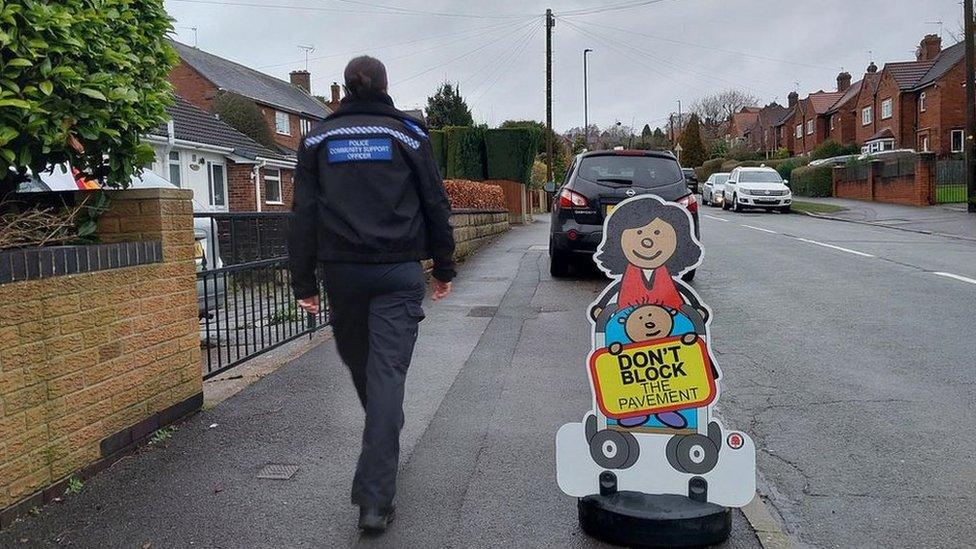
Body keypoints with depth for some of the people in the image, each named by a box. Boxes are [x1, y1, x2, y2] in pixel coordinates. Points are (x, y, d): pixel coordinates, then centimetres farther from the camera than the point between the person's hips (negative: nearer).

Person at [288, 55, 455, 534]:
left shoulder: (319, 138, 8)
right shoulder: (408, 133, 4)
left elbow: (303, 216, 5)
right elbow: (436, 206, 5)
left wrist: (303, 282, 7)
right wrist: (444, 268, 13)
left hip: (341, 270, 2)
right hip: (398, 271, -2)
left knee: (357, 359, 21)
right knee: (388, 372, -6)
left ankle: (384, 434, 42)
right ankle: (375, 499, -8)